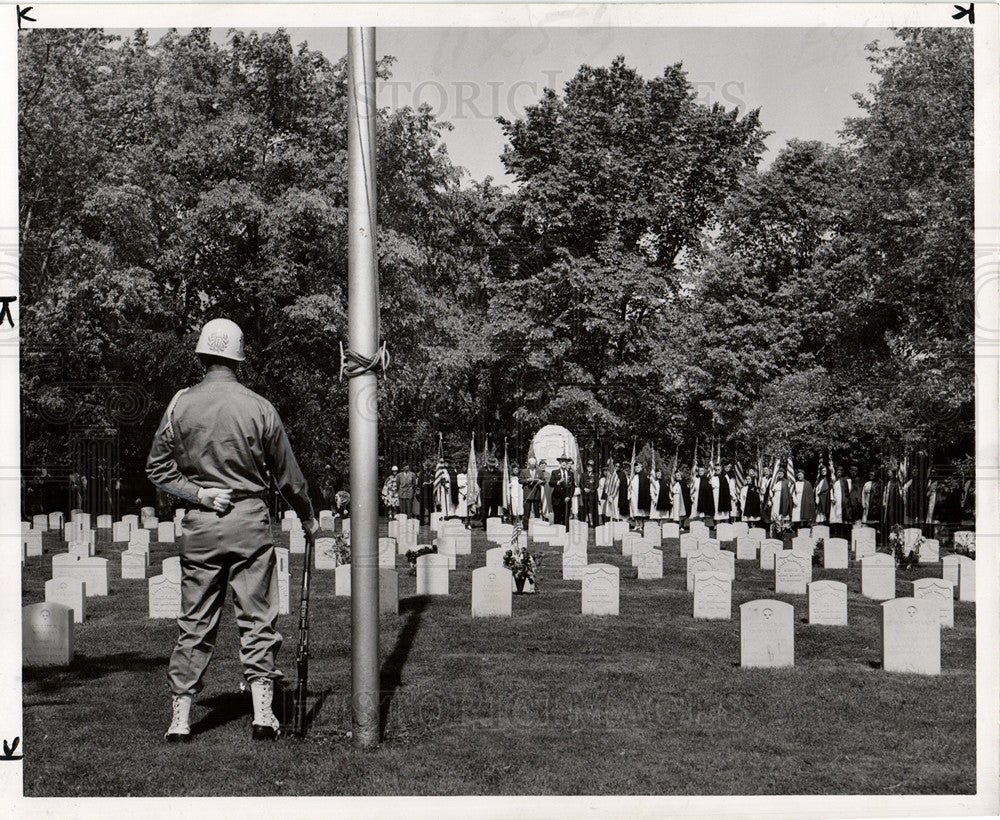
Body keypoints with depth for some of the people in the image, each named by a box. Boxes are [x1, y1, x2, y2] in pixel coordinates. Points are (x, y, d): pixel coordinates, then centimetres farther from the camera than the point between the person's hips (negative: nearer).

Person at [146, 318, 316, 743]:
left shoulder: (181, 404, 0)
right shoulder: (259, 407, -3)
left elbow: (157, 467, 1)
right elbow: (287, 473, 5)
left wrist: (196, 492, -2)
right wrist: (308, 518, 17)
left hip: (200, 524, 2)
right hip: (250, 520, -1)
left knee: (194, 622, 8)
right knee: (257, 619, 4)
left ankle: (181, 717, 11)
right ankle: (262, 713, 3)